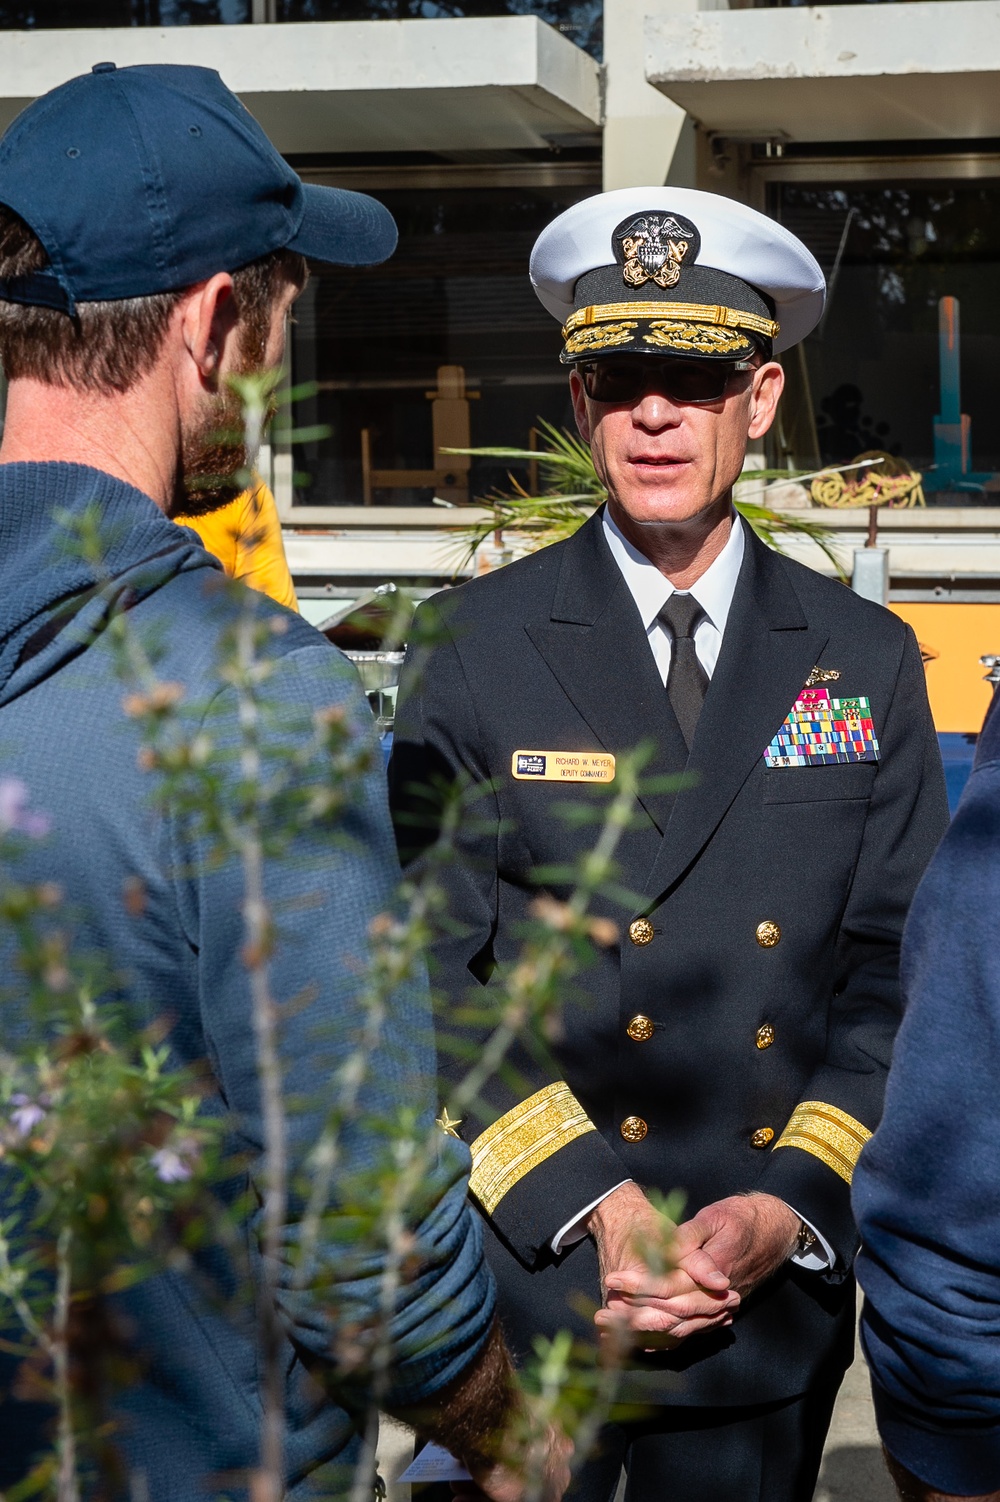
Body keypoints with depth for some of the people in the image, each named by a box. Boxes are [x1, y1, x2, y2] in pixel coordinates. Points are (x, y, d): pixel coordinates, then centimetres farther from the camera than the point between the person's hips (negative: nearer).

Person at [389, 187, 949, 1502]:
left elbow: (900, 974, 3)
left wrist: (788, 1207, -10)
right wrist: (592, 1208, -14)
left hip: (774, 1306, 2)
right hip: (525, 1295, -1)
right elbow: (433, 974, -6)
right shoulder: (471, 649, -2)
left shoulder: (867, 662, 4)